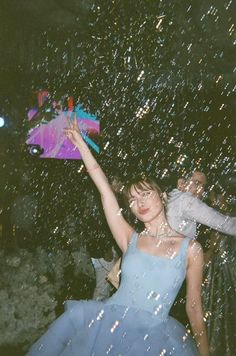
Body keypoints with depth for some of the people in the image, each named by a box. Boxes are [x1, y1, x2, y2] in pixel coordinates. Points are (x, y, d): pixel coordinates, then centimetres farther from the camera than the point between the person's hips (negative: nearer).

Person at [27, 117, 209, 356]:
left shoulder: (190, 249, 0)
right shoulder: (131, 240, 4)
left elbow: (194, 308, 6)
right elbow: (105, 191, 1)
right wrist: (81, 144, 0)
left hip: (153, 336, -1)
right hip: (108, 323, 2)